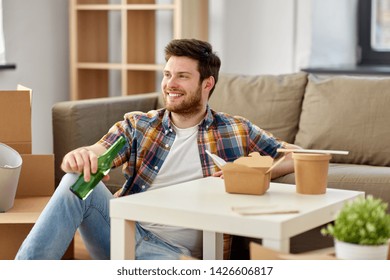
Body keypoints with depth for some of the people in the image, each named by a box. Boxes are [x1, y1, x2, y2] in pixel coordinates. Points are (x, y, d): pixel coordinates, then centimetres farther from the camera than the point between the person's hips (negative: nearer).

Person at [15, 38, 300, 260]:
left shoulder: (237, 131, 8)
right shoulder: (137, 125, 11)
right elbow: (94, 155, -5)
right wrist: (78, 157, -30)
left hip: (174, 249, -2)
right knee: (76, 181, -25)